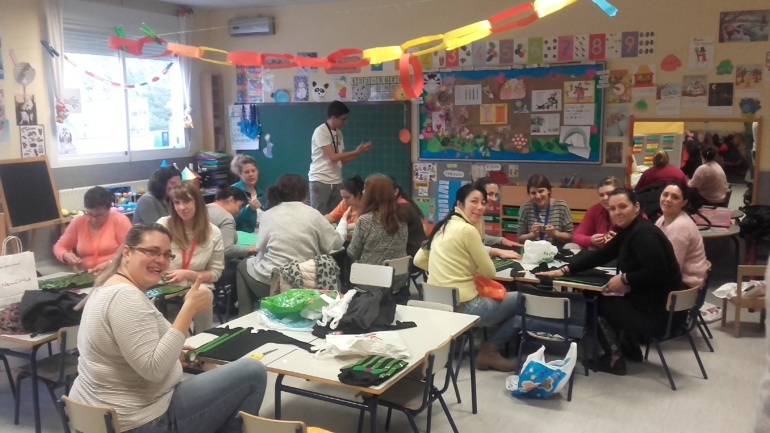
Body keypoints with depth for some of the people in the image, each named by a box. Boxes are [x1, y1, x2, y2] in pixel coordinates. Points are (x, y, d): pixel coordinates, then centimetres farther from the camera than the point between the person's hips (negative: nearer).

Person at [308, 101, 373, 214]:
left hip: (336, 181, 7)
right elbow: (333, 157, -18)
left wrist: (361, 150, 1)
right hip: (320, 181, -7)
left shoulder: (339, 133, 10)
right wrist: (356, 151, -12)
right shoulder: (320, 131, -12)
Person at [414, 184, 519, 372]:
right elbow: (489, 273, -8)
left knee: (506, 298, 30)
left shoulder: (443, 226, 10)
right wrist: (475, 271, 14)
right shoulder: (468, 229, -15)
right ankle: (489, 350, 8)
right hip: (463, 306, -9)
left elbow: (419, 260, 16)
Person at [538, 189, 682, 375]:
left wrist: (625, 279, -20)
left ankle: (615, 359, 18)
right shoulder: (629, 230, 9)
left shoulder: (643, 233, -22)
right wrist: (564, 270, 1)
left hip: (657, 312, -10)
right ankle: (629, 348, 35)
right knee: (605, 299, 25)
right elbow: (600, 255, 8)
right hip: (647, 301, 10)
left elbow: (658, 272, -31)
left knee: (597, 304, 5)